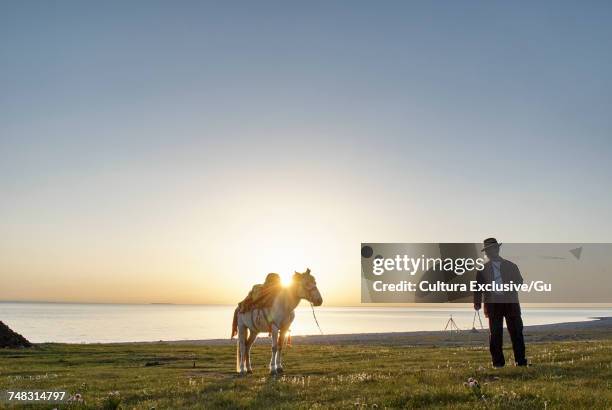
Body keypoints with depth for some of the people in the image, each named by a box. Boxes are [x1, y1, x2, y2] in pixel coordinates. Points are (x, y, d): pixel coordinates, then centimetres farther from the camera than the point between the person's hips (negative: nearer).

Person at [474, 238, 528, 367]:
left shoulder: (510, 266, 13)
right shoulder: (483, 269, 12)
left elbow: (519, 282, 10)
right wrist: (477, 303, -6)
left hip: (511, 302, 0)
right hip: (492, 304, 0)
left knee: (516, 332, -1)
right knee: (495, 334, 0)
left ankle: (520, 360, 6)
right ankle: (498, 362, 7)